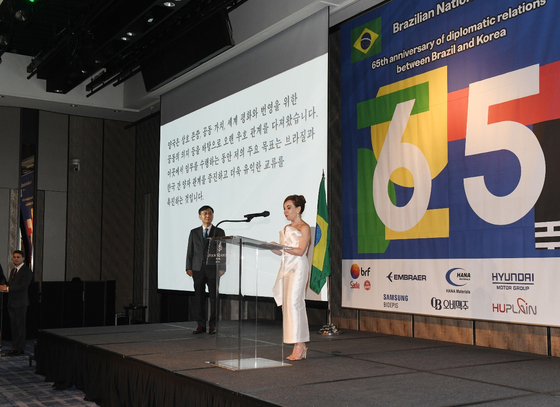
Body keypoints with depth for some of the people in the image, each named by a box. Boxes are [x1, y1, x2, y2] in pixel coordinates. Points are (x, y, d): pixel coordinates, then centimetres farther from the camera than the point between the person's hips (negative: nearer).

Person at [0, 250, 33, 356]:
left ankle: (20, 349, 1)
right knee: (13, 326, 10)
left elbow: (23, 286, -18)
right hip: (12, 303, 8)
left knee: (20, 326, -4)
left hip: (20, 303, -8)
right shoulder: (13, 271, 18)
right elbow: (9, 284, 21)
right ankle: (14, 348, 16)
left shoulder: (27, 271, -9)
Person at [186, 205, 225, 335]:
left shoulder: (219, 232, 7)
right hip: (198, 269, 2)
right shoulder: (194, 232, 12)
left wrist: (222, 268, -7)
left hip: (213, 269, -1)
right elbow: (190, 251, 9)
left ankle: (213, 325, 7)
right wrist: (189, 268, 0)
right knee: (199, 297, 1)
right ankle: (201, 325, 7)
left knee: (214, 297, 0)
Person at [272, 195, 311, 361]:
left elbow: (300, 251, -13)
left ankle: (299, 344, -9)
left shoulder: (304, 228, -2)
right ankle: (300, 347, 7)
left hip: (298, 267, -7)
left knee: (293, 303, -14)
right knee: (287, 304, 2)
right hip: (286, 267, 7)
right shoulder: (286, 228, 20)